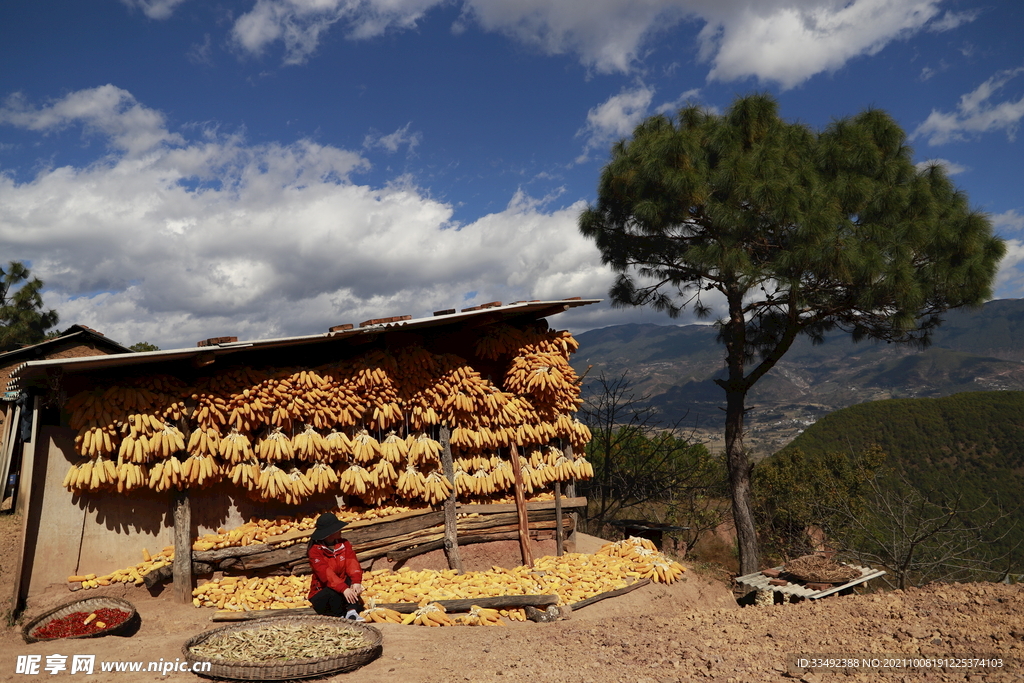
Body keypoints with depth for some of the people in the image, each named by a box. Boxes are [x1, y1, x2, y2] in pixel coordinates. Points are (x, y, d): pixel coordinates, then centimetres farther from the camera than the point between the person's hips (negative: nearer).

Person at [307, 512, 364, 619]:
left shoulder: (344, 544, 2)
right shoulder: (315, 550, -14)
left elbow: (352, 563, -14)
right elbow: (326, 573, -28)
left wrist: (356, 581, -35)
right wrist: (343, 589, -41)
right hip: (321, 596, -4)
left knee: (352, 580, -24)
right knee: (334, 591, -35)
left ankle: (352, 612, -28)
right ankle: (340, 617, -14)